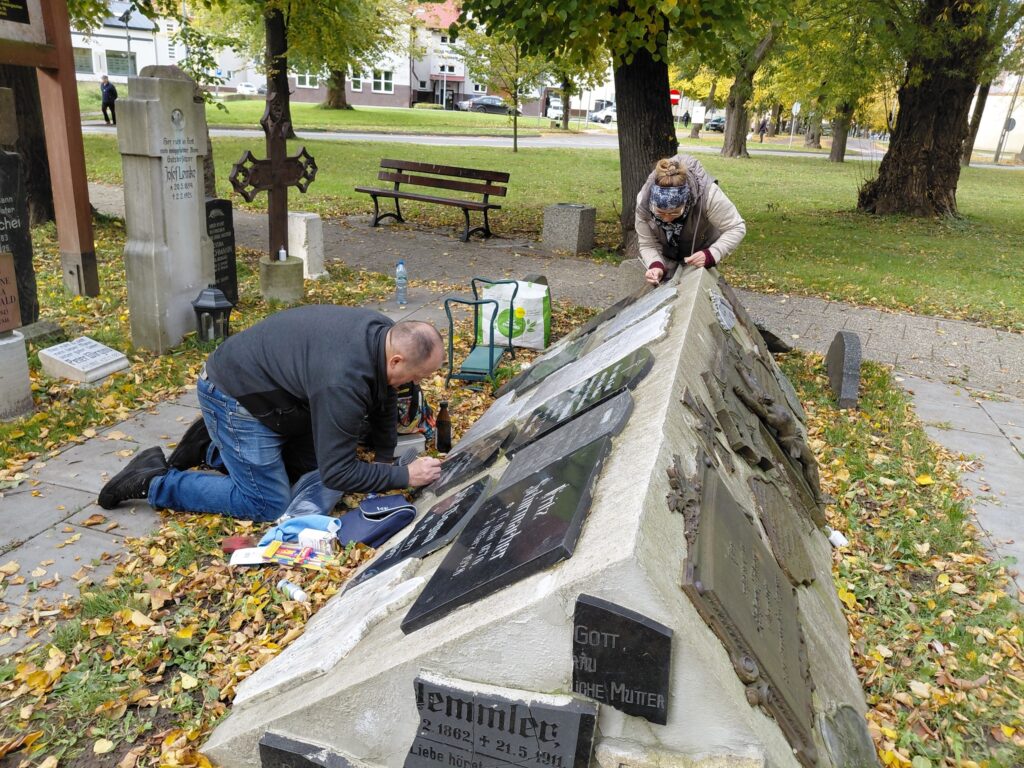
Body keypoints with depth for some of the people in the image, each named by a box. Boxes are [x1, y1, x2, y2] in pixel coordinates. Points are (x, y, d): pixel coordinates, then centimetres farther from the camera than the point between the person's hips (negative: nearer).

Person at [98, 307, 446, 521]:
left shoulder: (385, 333, -9)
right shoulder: (344, 381, -37)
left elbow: (384, 399, 10)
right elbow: (338, 472, -29)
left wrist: (386, 458, 6)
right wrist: (405, 476, -23)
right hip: (234, 398, -9)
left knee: (309, 470, 14)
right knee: (267, 505, -5)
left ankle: (210, 447, 22)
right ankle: (154, 482, 5)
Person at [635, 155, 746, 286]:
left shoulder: (708, 195, -38)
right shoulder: (643, 201, -32)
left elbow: (736, 228, -28)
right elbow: (647, 245, -22)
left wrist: (711, 255, -42)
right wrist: (656, 266, -43)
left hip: (701, 255, -1)